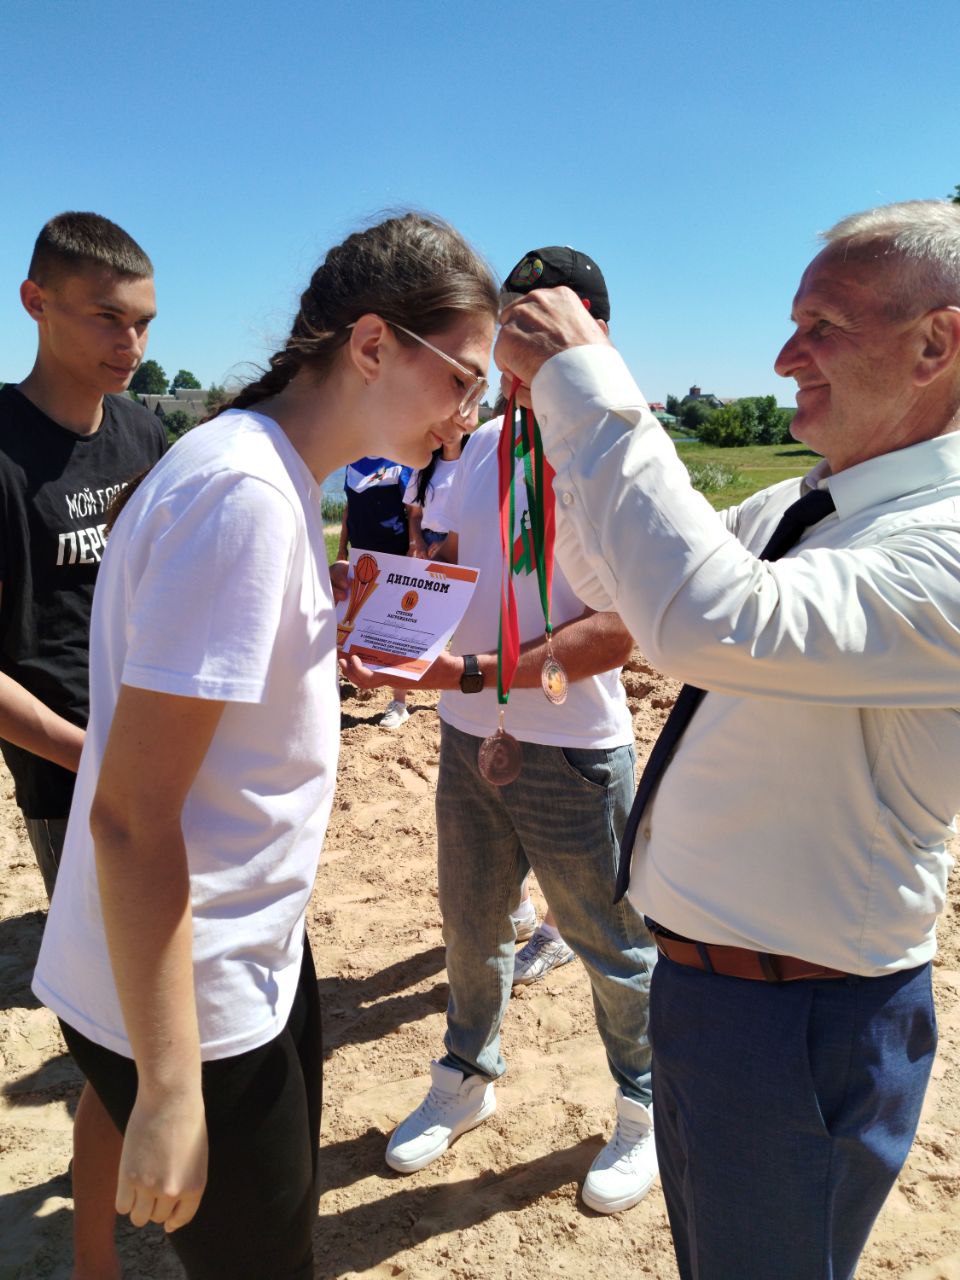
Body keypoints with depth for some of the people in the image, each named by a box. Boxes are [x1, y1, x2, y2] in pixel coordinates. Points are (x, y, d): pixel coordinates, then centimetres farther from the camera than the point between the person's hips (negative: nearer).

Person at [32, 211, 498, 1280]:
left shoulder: (275, 471, 5)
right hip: (182, 1000, -9)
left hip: (254, 953, 9)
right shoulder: (243, 493, -25)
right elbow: (131, 814, -25)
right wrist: (170, 1090, -21)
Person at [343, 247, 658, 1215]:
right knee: (470, 926, 21)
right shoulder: (479, 446, 6)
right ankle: (466, 1080, 46)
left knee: (612, 947, 12)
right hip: (466, 739, 6)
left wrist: (474, 673, -30)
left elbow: (621, 630, -22)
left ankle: (645, 1113, 38)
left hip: (572, 751, -5)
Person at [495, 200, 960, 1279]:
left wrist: (589, 387, -33)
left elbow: (713, 623, -42)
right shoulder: (794, 509, 4)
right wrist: (568, 398, -3)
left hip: (802, 1019, -8)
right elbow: (610, 577, 10)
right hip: (702, 975, 8)